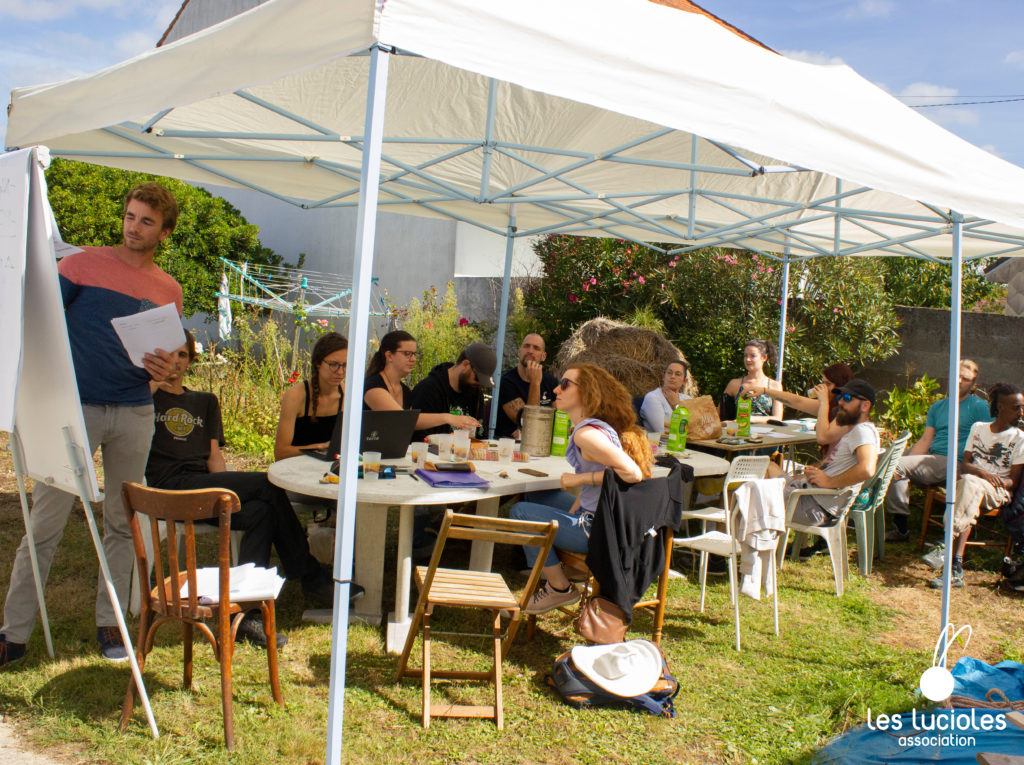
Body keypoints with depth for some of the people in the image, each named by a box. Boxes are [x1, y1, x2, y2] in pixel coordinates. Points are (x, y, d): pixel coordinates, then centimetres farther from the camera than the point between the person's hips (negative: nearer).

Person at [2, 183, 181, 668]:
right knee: (45, 523, -2)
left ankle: (110, 624, 20)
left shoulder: (168, 290, 11)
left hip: (134, 414, 3)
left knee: (123, 523, 8)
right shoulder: (82, 264, 3)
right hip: (74, 407, -3)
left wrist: (164, 370, -6)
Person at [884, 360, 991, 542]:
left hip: (952, 463, -7)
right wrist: (907, 459, -5)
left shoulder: (979, 407, 3)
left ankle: (901, 529, -16)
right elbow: (925, 441, 12)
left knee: (895, 466, -24)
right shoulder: (937, 407, 20)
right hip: (932, 459, 7)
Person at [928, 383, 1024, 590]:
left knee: (970, 483, -38)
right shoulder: (978, 428, 17)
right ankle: (956, 570, -47)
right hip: (970, 483, 2)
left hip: (998, 492, -2)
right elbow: (964, 465, 9)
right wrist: (984, 473, -13)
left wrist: (995, 481, -20)